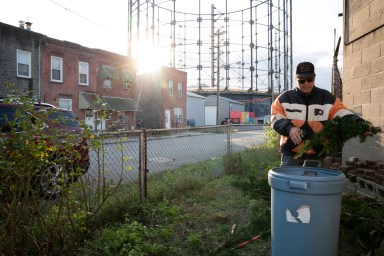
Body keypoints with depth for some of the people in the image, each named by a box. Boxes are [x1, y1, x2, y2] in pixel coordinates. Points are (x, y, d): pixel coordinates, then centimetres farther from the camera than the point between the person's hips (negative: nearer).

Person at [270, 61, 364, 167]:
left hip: (316, 154, 2)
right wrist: (289, 128, -22)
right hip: (291, 153, -1)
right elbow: (276, 119, -4)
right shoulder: (285, 98, 0)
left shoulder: (327, 98, 3)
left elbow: (343, 114, -3)